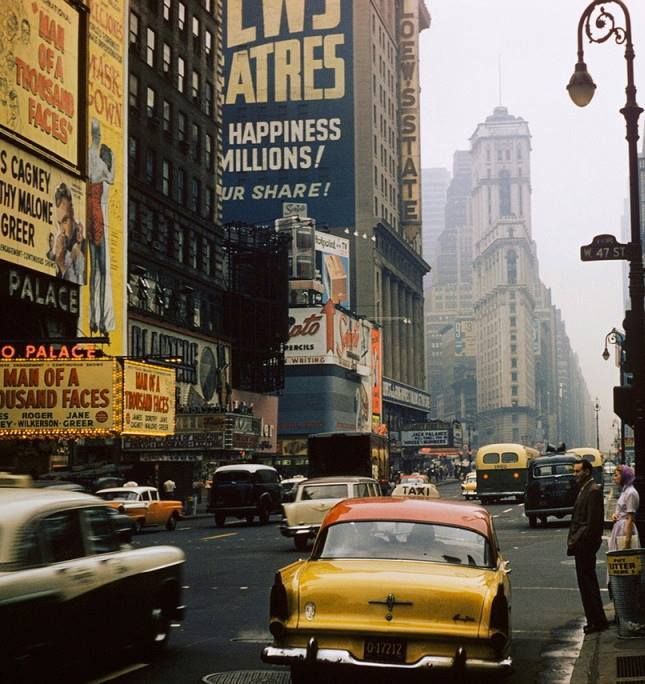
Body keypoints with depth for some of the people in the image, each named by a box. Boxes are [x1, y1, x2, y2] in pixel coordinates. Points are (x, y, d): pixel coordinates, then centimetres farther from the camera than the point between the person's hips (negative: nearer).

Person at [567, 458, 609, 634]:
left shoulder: (593, 491, -15)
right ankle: (596, 620, 21)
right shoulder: (584, 489, 16)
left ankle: (597, 621, -1)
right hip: (581, 543, 10)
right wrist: (573, 539, 11)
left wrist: (576, 540, -18)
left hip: (586, 543, -10)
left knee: (587, 582, -6)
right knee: (587, 581, 14)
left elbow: (592, 521, -20)